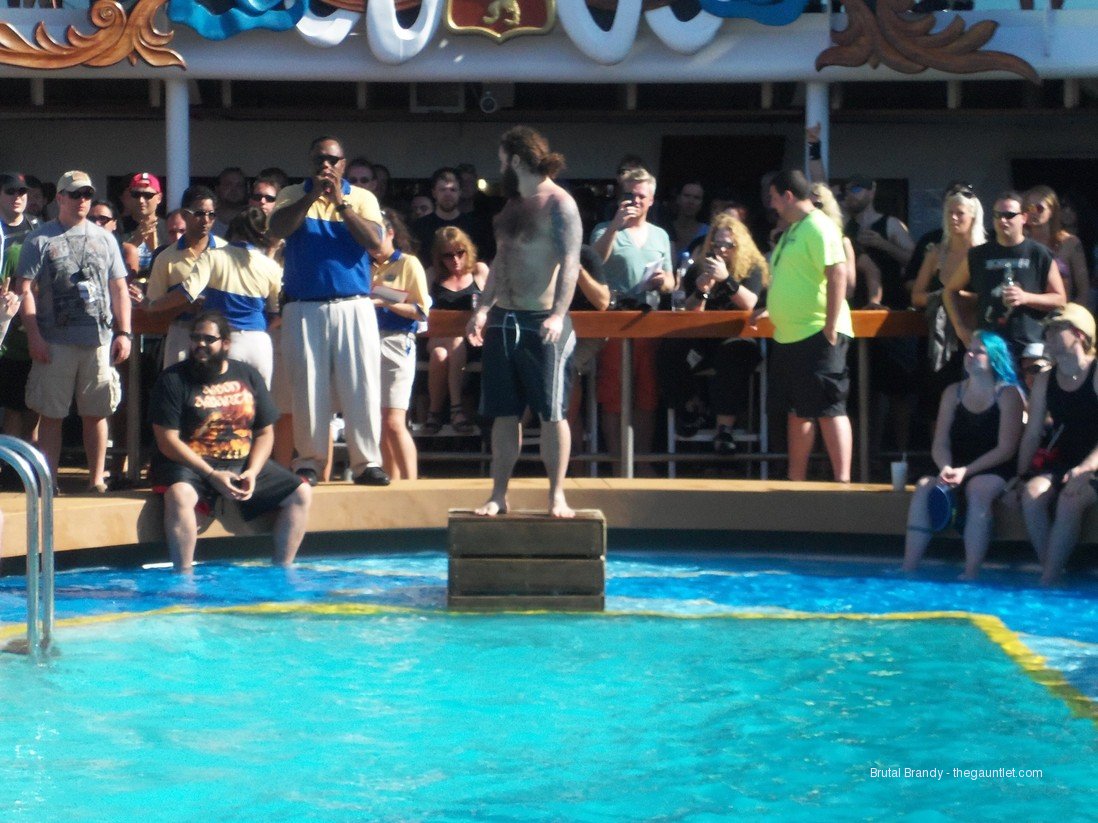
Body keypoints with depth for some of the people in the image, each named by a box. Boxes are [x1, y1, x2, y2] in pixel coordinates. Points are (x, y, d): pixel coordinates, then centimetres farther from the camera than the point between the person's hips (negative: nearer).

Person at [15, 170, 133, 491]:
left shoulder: (105, 239, 13)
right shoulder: (40, 239, 3)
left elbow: (119, 289, 14)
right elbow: (26, 290, -1)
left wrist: (124, 333, 5)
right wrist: (34, 336, -9)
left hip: (99, 341, 3)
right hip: (55, 342, -2)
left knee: (96, 413, 6)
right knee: (51, 414, 0)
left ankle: (97, 478, 14)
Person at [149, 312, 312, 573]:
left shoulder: (248, 377, 10)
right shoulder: (173, 380, -4)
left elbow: (265, 433, 11)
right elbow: (168, 441, -11)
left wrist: (252, 472, -8)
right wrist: (211, 475, -19)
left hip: (243, 464, 5)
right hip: (190, 465, -5)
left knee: (301, 493, -8)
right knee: (179, 496, -38)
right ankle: (184, 576, -32)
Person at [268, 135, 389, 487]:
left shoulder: (361, 198, 9)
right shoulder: (293, 195, 11)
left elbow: (375, 243, -6)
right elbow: (277, 229, -8)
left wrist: (340, 202, -11)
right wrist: (312, 196, -14)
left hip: (354, 306, 0)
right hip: (303, 309, 0)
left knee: (362, 385, -4)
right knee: (308, 387, -1)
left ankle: (366, 462, -2)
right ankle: (308, 461, 5)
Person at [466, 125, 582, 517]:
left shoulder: (559, 204, -9)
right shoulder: (513, 205, 17)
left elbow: (569, 262, -17)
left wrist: (559, 314, -27)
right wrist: (484, 308, 11)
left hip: (541, 322, -8)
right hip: (503, 320, 8)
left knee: (552, 411, -3)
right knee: (504, 412, 8)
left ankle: (556, 495, 1)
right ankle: (499, 495, 12)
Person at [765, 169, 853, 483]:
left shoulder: (819, 227, -13)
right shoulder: (792, 230, 18)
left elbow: (837, 274, -21)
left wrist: (831, 328, -23)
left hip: (817, 336, -10)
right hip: (789, 337, 10)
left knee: (829, 410, -10)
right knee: (797, 411, 14)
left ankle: (842, 482, -11)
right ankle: (795, 482, 20)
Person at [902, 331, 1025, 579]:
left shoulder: (1008, 394, -4)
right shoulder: (953, 393, 11)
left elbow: (1006, 448, -12)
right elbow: (940, 444, 6)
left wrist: (966, 471, -21)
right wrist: (946, 468, -17)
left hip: (994, 471, -5)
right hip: (958, 469, 5)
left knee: (977, 490, -36)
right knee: (923, 488, -24)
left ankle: (970, 574, -39)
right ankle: (908, 569, -29)